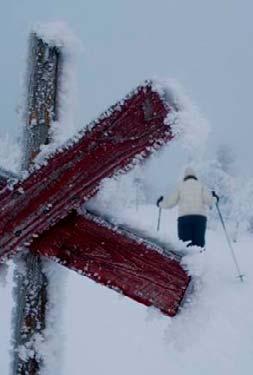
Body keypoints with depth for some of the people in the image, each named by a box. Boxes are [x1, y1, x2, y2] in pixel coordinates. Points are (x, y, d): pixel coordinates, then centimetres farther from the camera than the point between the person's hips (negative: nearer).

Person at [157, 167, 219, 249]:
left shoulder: (181, 186, 12)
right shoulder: (200, 185, 12)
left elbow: (170, 202, 11)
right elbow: (208, 200, 0)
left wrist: (160, 203, 30)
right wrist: (214, 198, 22)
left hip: (184, 217, 0)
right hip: (200, 216, 1)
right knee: (199, 242, 1)